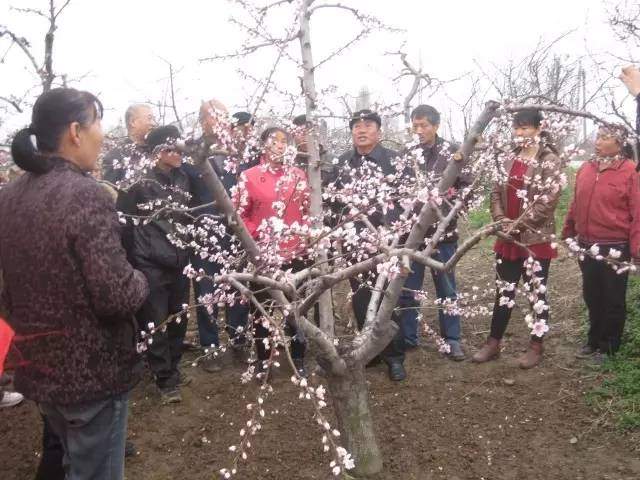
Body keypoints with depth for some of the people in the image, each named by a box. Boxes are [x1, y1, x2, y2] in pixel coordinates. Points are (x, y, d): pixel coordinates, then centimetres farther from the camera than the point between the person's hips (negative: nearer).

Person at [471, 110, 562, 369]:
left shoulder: (549, 159, -7)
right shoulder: (510, 158, 12)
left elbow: (548, 199, -16)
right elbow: (497, 191, 11)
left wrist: (519, 224, -17)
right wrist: (500, 219, -6)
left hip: (536, 238, -6)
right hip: (507, 237, 6)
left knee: (536, 292, 6)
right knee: (504, 291, 13)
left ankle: (536, 347, 20)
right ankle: (493, 343, 23)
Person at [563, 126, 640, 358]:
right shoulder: (585, 169, 6)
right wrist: (568, 233, 14)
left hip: (615, 248, -5)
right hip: (587, 246, 5)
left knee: (613, 300, 9)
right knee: (592, 297, 16)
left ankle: (609, 347, 24)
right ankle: (594, 340, 33)